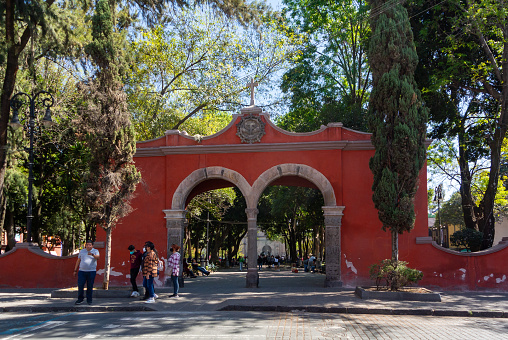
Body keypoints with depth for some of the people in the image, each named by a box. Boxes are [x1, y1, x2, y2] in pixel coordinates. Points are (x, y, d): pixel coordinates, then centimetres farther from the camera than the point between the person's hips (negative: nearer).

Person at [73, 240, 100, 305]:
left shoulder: (95, 251, 3)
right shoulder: (82, 251, 13)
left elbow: (98, 257, -19)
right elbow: (78, 261, 16)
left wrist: (92, 254, -39)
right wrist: (75, 270, 12)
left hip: (91, 271, -2)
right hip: (82, 271, 2)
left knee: (90, 286, 1)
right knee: (80, 285, -4)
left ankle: (89, 300, 11)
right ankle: (80, 299, 10)